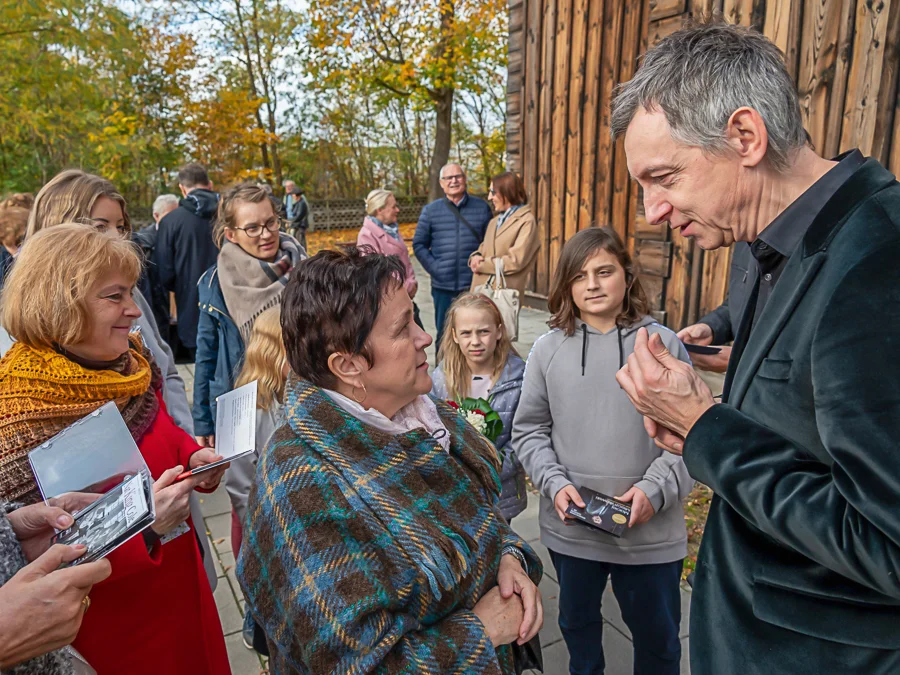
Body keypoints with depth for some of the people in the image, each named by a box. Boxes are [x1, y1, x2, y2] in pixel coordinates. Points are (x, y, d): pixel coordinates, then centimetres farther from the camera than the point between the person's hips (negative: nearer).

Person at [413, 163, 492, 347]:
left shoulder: (482, 207, 5)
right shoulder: (431, 211, 5)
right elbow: (419, 244, 7)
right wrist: (433, 266, -4)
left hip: (474, 285, 0)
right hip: (443, 286, 0)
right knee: (444, 334, 10)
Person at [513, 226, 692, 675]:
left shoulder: (663, 344, -8)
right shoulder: (548, 349, -5)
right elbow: (528, 430, 1)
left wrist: (655, 490, -16)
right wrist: (555, 483, -12)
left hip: (651, 531, -1)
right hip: (569, 526, 2)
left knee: (657, 636, 20)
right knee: (577, 620, 26)